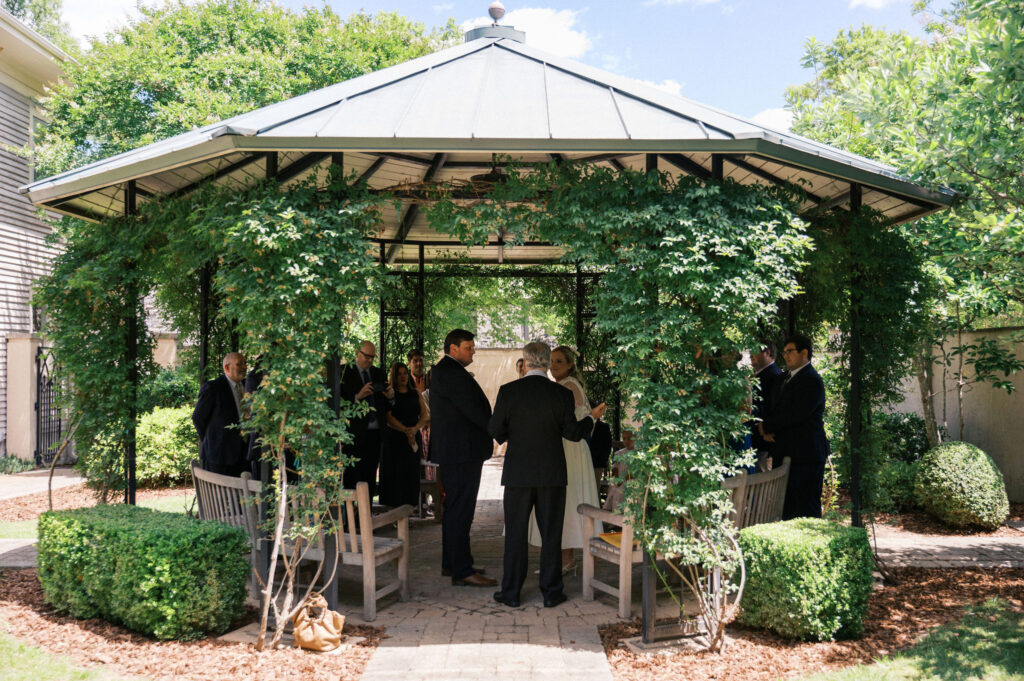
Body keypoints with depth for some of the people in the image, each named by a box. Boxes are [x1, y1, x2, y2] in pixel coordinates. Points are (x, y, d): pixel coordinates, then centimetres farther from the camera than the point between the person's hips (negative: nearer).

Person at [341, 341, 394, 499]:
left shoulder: (379, 374, 17)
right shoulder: (345, 372, -1)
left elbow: (386, 405, 16)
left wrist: (390, 396, -5)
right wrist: (358, 396, -24)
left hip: (375, 432, 5)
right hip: (355, 432, -5)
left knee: (370, 477, 7)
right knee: (352, 477, -3)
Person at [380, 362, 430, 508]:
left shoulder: (416, 393, 13)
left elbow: (425, 414, 4)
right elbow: (388, 417, -10)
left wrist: (415, 428, -14)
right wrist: (405, 431, -20)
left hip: (414, 439, 4)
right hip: (394, 439, -4)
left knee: (411, 474, 1)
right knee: (394, 474, -4)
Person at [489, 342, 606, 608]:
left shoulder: (508, 391, -8)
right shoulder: (562, 394, -6)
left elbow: (495, 430, -4)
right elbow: (573, 433, -1)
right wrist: (592, 417, 17)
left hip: (518, 474, 0)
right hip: (552, 475, 1)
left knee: (515, 533, 9)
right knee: (551, 534, 10)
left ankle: (511, 593, 14)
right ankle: (551, 592, 15)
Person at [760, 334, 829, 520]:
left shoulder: (811, 381, -11)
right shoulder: (787, 379, 20)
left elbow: (795, 414, -19)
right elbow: (776, 410, 20)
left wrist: (767, 426, -9)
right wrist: (767, 427, -2)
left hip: (805, 455, -9)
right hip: (787, 454, 9)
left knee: (807, 510, -6)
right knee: (787, 509, 12)